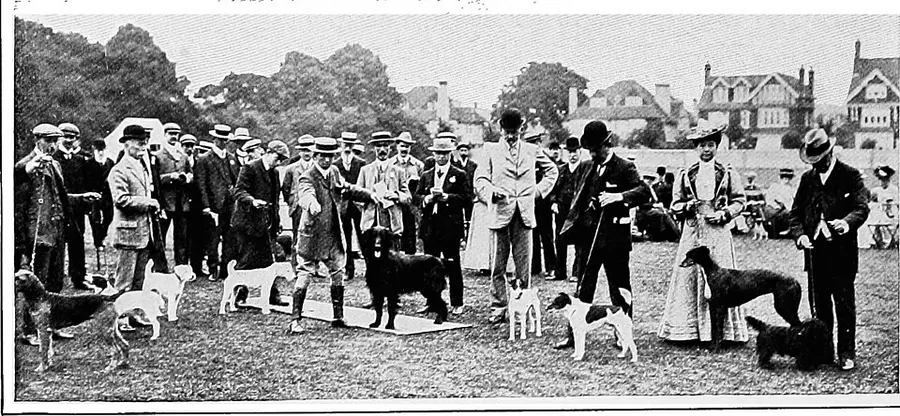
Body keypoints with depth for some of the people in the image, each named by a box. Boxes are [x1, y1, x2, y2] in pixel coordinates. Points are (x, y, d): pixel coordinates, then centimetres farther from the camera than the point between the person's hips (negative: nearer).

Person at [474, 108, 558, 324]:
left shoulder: (532, 151, 13)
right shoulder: (491, 150, 9)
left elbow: (552, 170, 25)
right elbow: (480, 179, 2)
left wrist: (540, 190, 11)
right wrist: (491, 191, -17)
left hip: (525, 214, 1)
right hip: (500, 212, -1)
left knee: (524, 265, 1)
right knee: (498, 265, 0)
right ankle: (498, 308, 7)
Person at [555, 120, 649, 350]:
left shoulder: (624, 168, -4)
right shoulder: (585, 168, 13)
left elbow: (644, 191, -15)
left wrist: (620, 196, -29)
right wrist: (574, 224, 7)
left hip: (615, 237, -5)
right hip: (589, 236, 5)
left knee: (620, 288, 4)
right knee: (583, 287, 6)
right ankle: (573, 335, 8)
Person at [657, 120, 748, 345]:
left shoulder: (728, 174, 7)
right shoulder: (685, 175, 11)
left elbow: (739, 201, 8)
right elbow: (675, 205, 11)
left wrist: (723, 214, -7)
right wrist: (688, 206, -9)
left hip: (718, 232, -1)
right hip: (692, 233, 2)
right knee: (688, 278, -2)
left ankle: (722, 330, 1)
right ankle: (688, 329, 2)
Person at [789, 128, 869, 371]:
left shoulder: (850, 176, -2)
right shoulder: (807, 179, 12)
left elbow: (862, 207, -12)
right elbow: (796, 212, 12)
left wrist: (847, 223, -33)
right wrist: (799, 234, -8)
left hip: (842, 251, -4)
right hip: (815, 251, 4)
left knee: (844, 304, 0)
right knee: (819, 305, 10)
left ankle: (847, 353, 8)